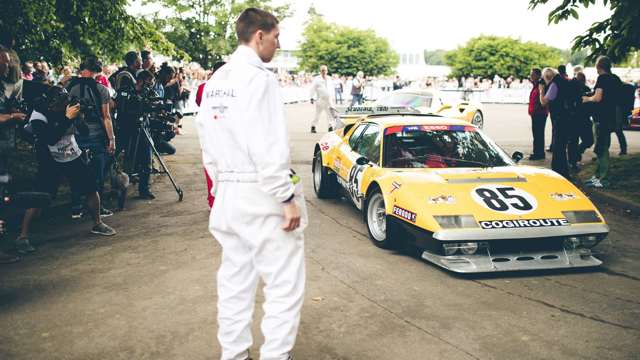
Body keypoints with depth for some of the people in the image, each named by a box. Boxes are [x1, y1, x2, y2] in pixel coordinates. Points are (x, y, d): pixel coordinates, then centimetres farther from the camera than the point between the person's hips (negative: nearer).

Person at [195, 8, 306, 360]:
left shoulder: (215, 80, 12)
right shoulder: (258, 77, -14)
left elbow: (207, 142, 15)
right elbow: (269, 148, -20)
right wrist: (288, 198, -15)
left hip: (227, 197, 9)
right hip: (261, 197, -9)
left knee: (235, 282, 16)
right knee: (285, 284, 0)